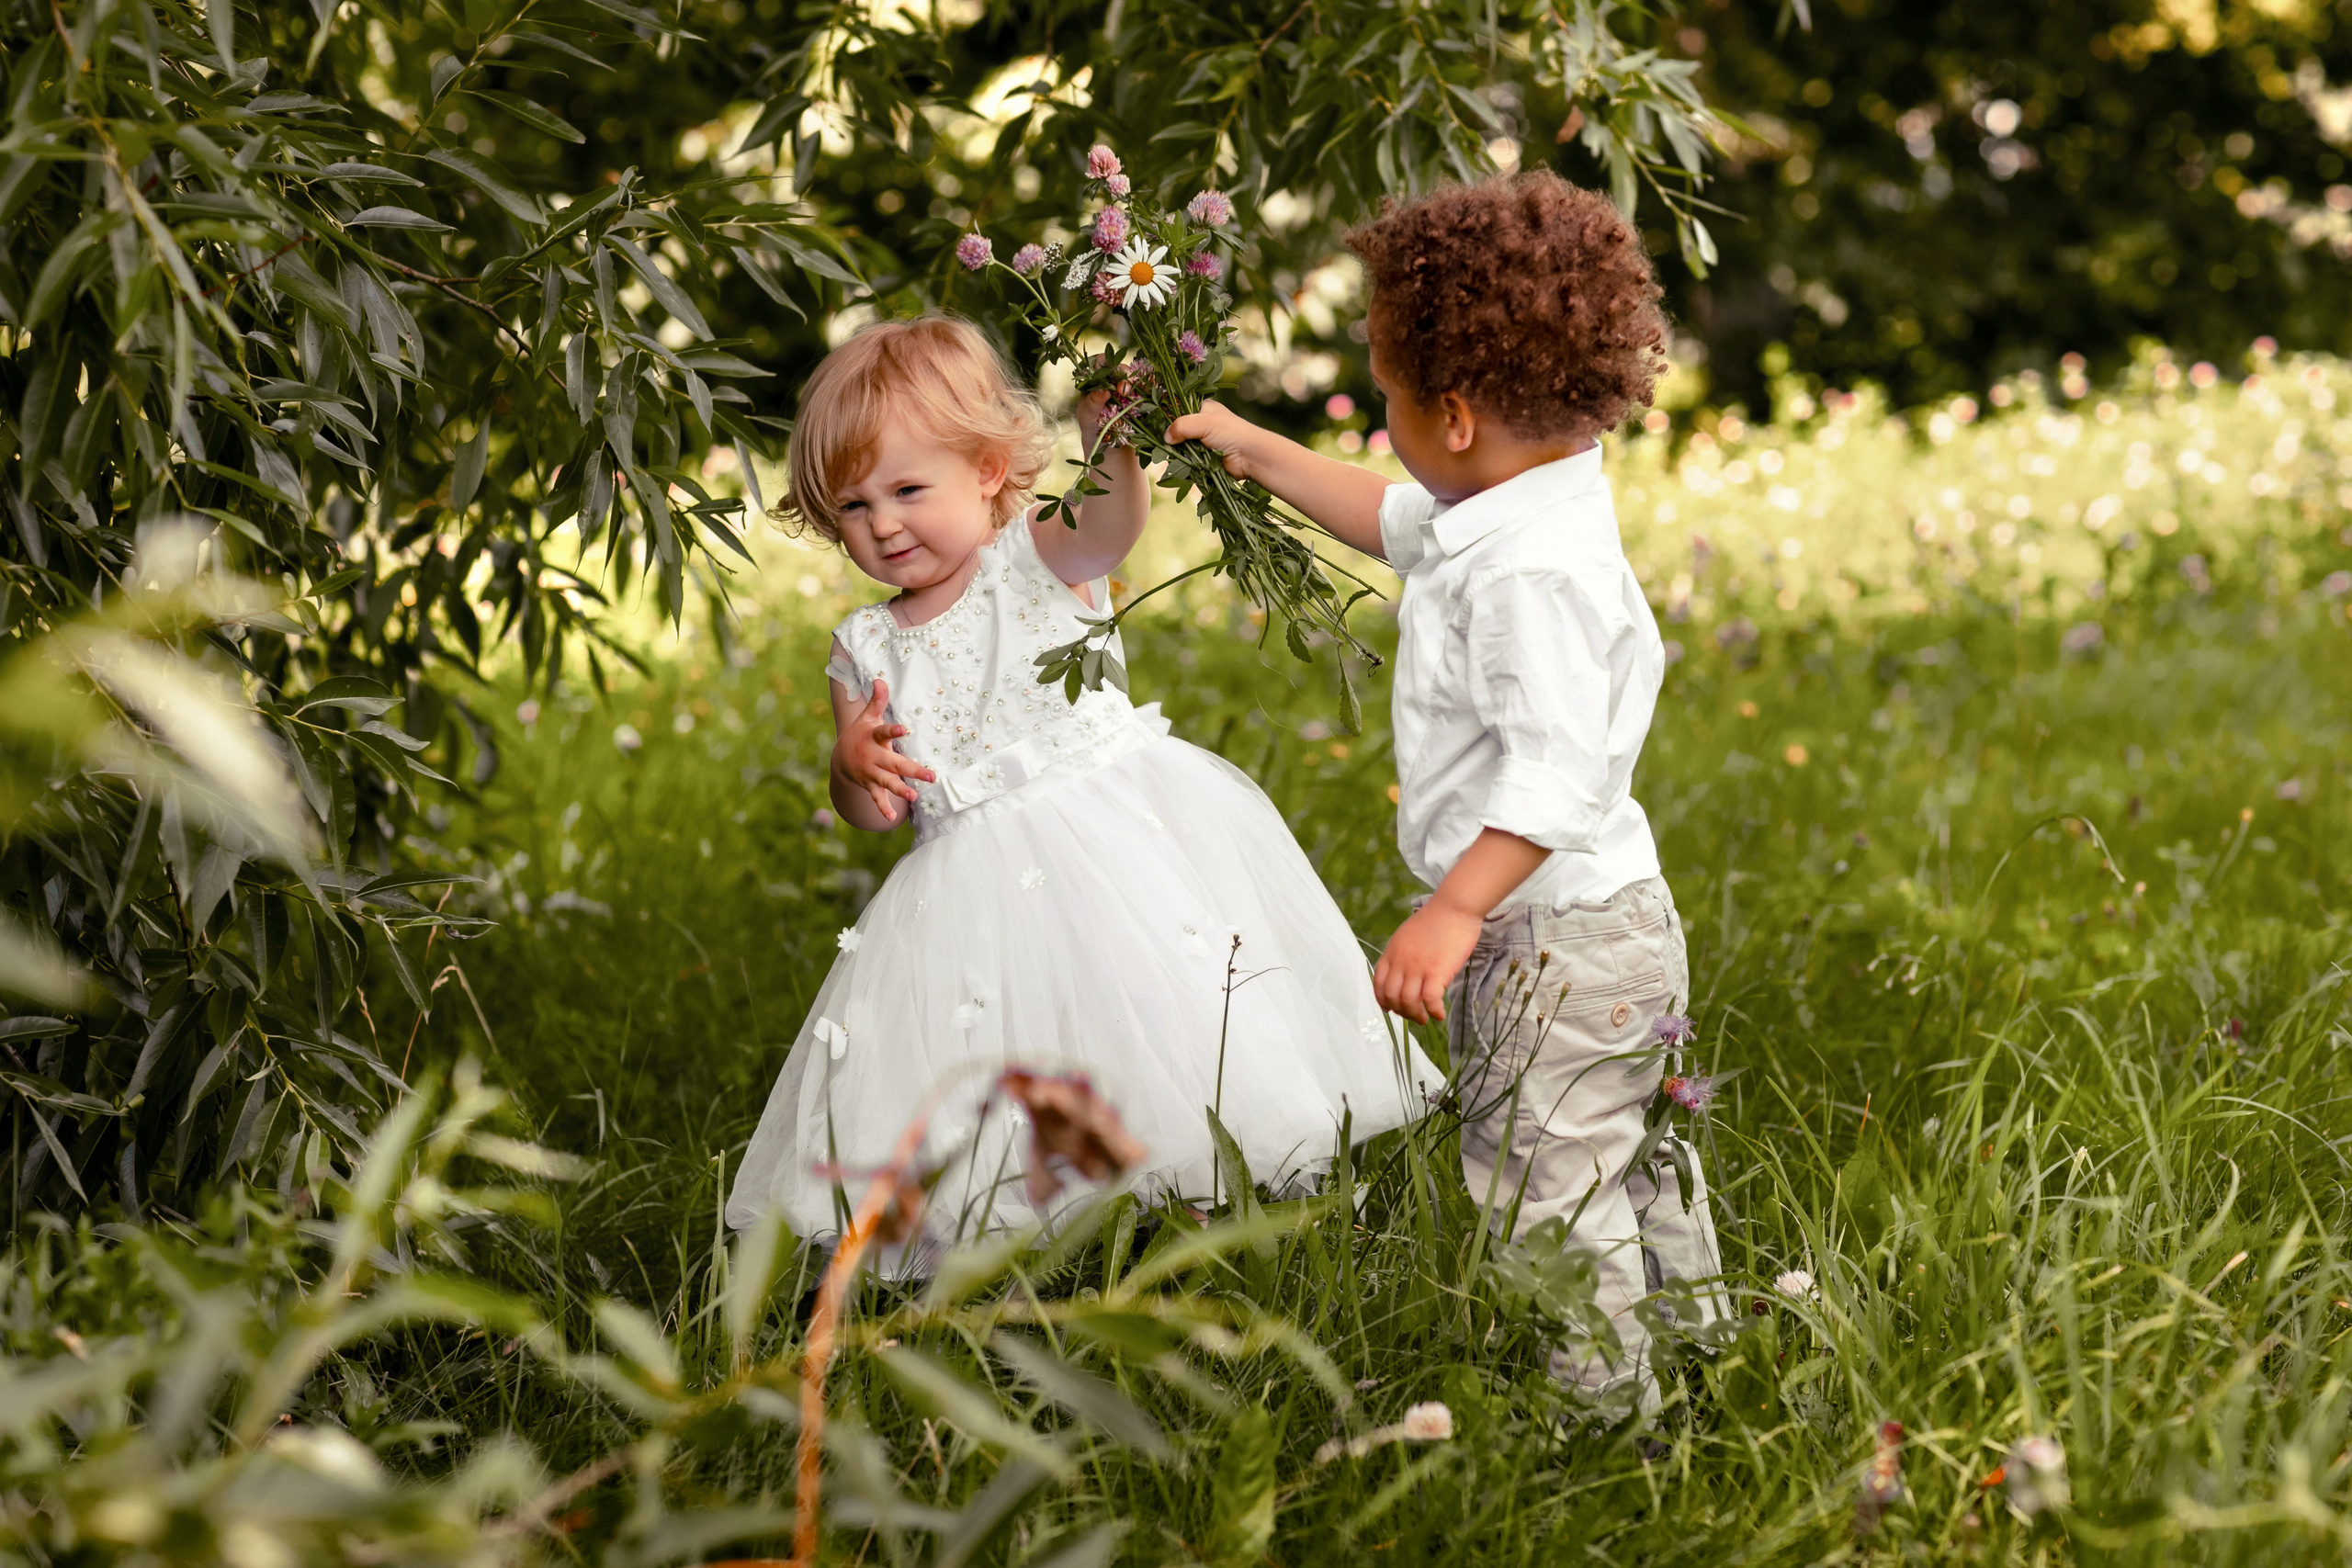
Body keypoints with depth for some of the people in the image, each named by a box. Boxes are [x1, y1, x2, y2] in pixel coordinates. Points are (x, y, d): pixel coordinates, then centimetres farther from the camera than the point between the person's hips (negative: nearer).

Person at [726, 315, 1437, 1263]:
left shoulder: (1038, 563, -1)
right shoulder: (866, 650, 9)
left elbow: (1113, 519, -25)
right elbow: (870, 815, 11)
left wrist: (1107, 436, -46)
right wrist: (855, 766, -12)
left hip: (1117, 826, -4)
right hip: (988, 885, 4)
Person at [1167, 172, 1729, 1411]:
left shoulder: (1535, 569, -27)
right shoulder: (1501, 514, 6)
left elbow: (1558, 772, -34)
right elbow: (1396, 521, 27)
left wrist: (1455, 909, -36)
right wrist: (1253, 451, 30)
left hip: (1562, 938, -11)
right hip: (1595, 931, 11)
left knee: (1542, 1182, -2)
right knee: (1621, 1161, 24)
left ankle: (1606, 1410, 7)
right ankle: (1693, 1348, 40)